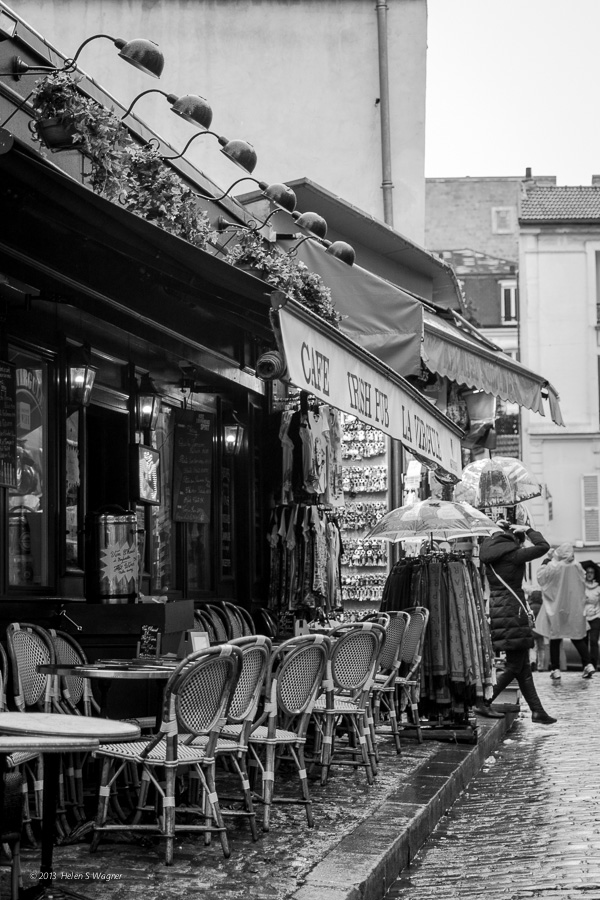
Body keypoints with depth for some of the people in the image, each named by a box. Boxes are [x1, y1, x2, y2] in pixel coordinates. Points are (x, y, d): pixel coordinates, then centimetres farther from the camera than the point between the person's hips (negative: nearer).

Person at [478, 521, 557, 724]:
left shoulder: (491, 553, 8)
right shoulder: (513, 554, -13)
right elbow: (543, 546, -11)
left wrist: (500, 530, 19)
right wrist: (528, 530, 1)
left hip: (495, 608, 9)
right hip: (512, 610, -9)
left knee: (523, 666, 12)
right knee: (514, 666, -3)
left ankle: (537, 710, 14)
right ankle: (484, 702, -7)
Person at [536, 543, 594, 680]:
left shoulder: (553, 567, -17)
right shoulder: (577, 567, -7)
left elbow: (540, 576, -1)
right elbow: (582, 583, 7)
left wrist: (547, 560, 6)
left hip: (556, 609, -3)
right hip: (575, 609, 3)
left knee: (555, 639, 6)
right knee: (577, 638, 13)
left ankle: (555, 670, 6)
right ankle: (588, 665, 2)